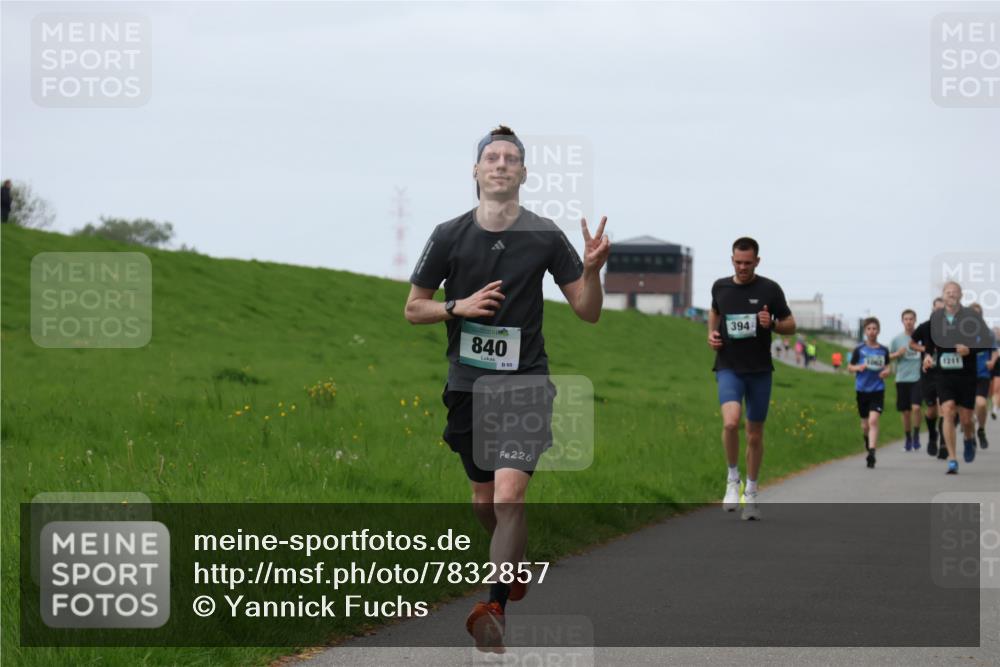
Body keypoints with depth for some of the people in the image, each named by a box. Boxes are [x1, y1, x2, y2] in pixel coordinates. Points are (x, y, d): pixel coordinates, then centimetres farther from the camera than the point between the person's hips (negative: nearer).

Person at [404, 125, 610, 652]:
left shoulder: (545, 237, -2)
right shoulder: (449, 236, 0)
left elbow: (588, 311, 2)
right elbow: (413, 308, 8)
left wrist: (593, 269, -18)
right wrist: (459, 307, -10)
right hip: (468, 385, 3)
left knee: (509, 495, -19)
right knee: (484, 501, 13)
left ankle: (494, 608, -14)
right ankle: (513, 563, 44)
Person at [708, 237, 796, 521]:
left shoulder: (770, 289, -3)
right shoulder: (720, 287, 4)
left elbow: (791, 325, 5)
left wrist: (772, 324, -16)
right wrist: (711, 333, 6)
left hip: (759, 369, 0)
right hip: (729, 367, 0)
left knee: (755, 434, 8)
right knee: (731, 422, -25)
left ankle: (751, 491, 25)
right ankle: (732, 479, -4)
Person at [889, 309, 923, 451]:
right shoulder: (897, 339, 6)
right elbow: (888, 357, 13)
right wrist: (897, 354, -6)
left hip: (918, 378, -2)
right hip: (902, 379, 2)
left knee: (916, 407, -17)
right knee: (905, 411, 7)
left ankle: (916, 436, -2)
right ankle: (908, 439, 21)